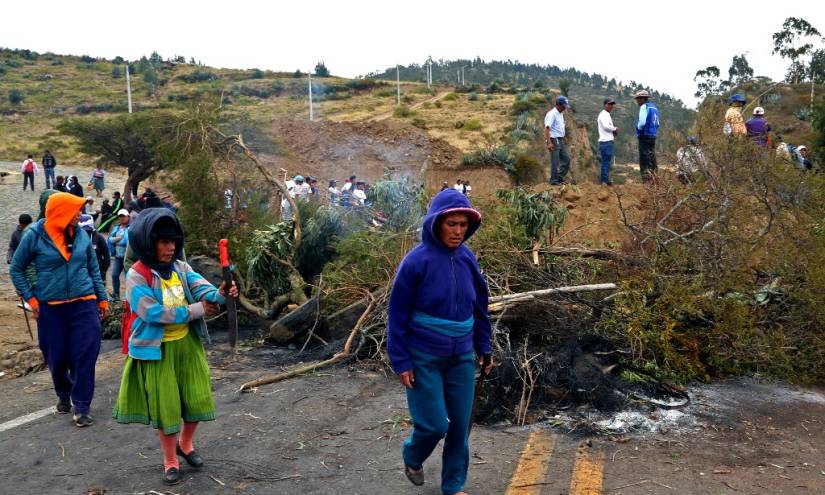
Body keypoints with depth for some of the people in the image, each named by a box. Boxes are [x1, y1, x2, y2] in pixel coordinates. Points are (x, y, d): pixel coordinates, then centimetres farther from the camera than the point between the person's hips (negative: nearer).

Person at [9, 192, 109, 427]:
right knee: (57, 358, 10)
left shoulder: (81, 235, 2)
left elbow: (94, 269, 11)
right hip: (50, 308, -1)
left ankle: (81, 407, 9)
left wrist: (103, 299, 9)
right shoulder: (35, 236, -6)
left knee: (84, 356, -2)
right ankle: (64, 395, 37)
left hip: (83, 304, 1)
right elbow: (16, 269, 4)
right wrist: (30, 298, -4)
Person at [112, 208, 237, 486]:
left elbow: (201, 288, -15)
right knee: (165, 404, 6)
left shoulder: (180, 267, -1)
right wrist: (196, 310, -22)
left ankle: (186, 444, 39)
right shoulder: (137, 276, -16)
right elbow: (153, 312, -23)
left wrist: (220, 294, -39)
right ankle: (170, 461, 26)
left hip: (188, 343, 5)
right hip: (158, 349, -4)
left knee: (197, 398, 10)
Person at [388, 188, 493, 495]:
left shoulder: (467, 258, -1)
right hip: (423, 358, -4)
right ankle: (412, 458, 33)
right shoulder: (417, 261, -16)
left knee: (460, 424, 8)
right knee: (434, 424, -1)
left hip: (461, 357, 5)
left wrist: (484, 348, 10)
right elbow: (398, 315, -11)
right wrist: (401, 362, -12)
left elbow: (479, 306, 10)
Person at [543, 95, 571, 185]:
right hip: (554, 141, -9)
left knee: (566, 159, 10)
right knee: (555, 162, -4)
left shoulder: (561, 114, 14)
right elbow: (547, 128, -22)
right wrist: (549, 143, -28)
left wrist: (562, 140, 17)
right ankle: (554, 181, 4)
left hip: (560, 140, 9)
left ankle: (560, 178, 17)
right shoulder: (552, 114, -15)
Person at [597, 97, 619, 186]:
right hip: (606, 142, -10)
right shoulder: (603, 115, -10)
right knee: (606, 161, -9)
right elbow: (606, 126, -23)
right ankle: (605, 181, -8)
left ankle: (603, 180, 18)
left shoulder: (607, 115, 22)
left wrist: (614, 131, 4)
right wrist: (615, 129, -7)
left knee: (606, 161, 13)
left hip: (608, 141, 10)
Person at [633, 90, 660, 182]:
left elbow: (642, 122, -22)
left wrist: (638, 129, -4)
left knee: (644, 161, -7)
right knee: (652, 160, 13)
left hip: (644, 136, -9)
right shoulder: (654, 107, 15)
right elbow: (657, 123, 19)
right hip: (653, 136, 9)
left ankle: (646, 180, -10)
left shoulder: (644, 107, -12)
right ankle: (654, 179, 16)